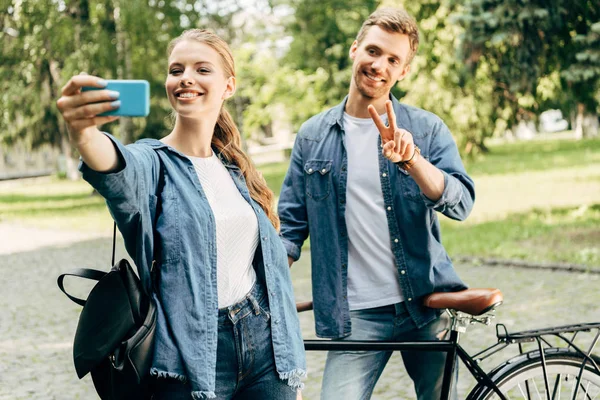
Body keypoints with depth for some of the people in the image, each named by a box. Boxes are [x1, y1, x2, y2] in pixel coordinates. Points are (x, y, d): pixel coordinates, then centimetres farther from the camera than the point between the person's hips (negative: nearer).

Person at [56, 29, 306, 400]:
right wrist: (84, 134, -53)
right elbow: (119, 175, -30)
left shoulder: (237, 169, 11)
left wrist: (291, 370, 12)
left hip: (264, 346, 5)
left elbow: (271, 262, 14)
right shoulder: (154, 162, -5)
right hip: (193, 360, -4)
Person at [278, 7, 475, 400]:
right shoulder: (313, 136, 6)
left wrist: (411, 158, -28)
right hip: (355, 316, 0)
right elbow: (291, 224, 9)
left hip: (426, 308, 1)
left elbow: (460, 202, -12)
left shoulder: (427, 129, 2)